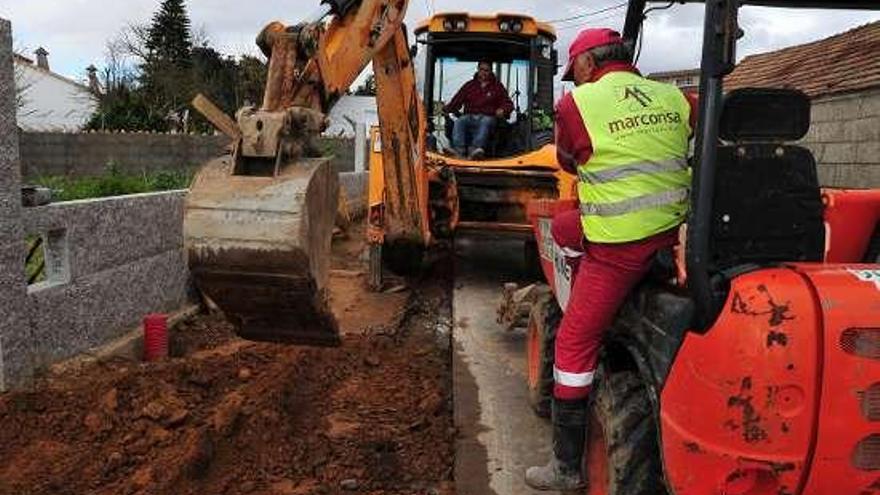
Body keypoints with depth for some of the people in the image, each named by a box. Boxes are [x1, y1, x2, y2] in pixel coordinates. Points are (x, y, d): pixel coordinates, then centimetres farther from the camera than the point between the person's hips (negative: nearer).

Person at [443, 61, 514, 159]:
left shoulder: (497, 87, 18)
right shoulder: (469, 85, 21)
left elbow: (508, 103, 13)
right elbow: (457, 101, 12)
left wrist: (503, 110, -10)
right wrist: (445, 109, -6)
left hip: (488, 117, -2)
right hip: (470, 116, 2)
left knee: (486, 122, -38)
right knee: (459, 122, -30)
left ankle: (475, 149, -60)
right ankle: (459, 149, -50)